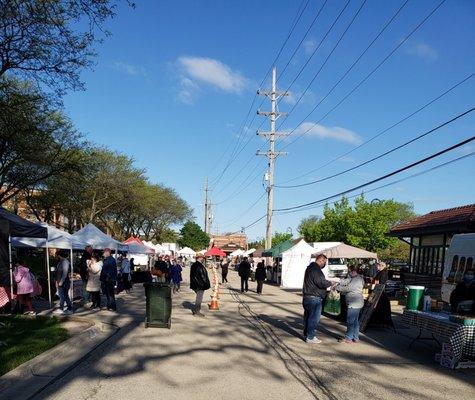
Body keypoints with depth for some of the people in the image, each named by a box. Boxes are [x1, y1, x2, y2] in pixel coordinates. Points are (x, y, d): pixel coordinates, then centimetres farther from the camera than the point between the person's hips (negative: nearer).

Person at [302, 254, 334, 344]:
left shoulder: (310, 268, 16)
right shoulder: (316, 269, -18)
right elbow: (321, 283, -24)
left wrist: (328, 283, 12)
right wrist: (331, 283, -7)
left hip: (307, 297, 11)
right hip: (314, 298, -11)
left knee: (308, 316, 17)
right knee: (314, 318, -3)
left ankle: (306, 334, 27)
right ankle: (310, 337, 3)